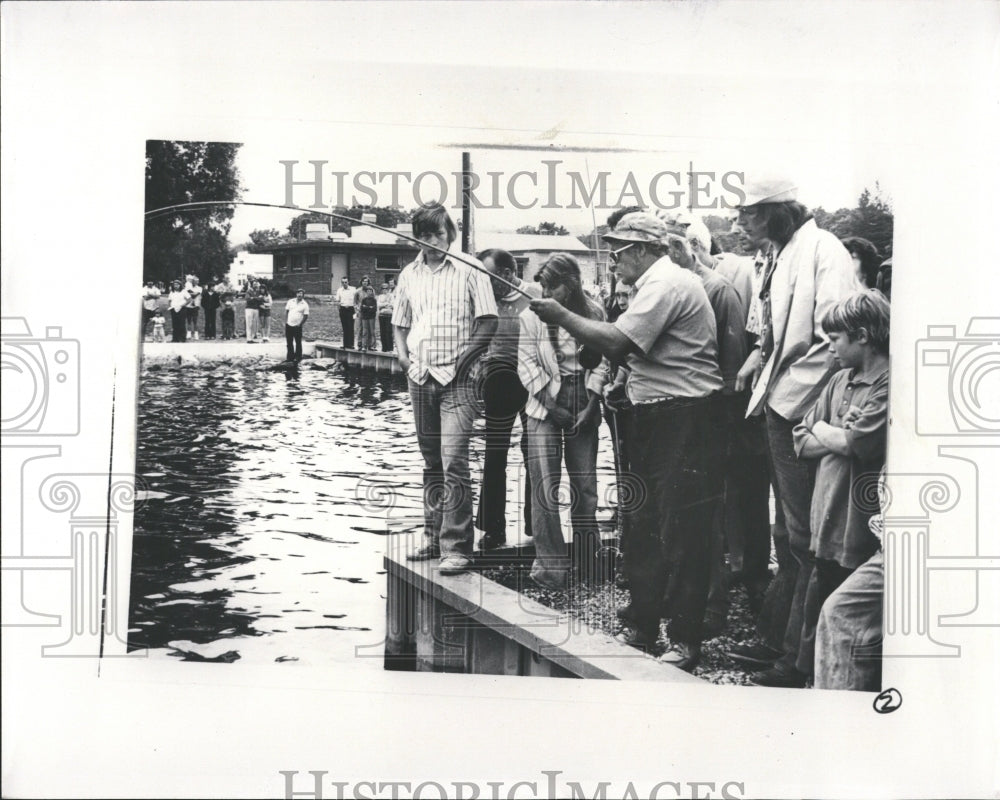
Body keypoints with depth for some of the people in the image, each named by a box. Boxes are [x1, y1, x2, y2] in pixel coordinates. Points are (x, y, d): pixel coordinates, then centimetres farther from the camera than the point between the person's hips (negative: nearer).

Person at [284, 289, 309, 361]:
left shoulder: (305, 305, -4)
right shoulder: (290, 301, 6)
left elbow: (306, 316, -4)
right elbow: (286, 311, 10)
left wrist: (300, 324, -9)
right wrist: (286, 321, 3)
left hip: (297, 326, -3)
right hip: (289, 325, 3)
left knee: (298, 343, 3)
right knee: (289, 342, 9)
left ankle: (298, 357, 12)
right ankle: (290, 357, 18)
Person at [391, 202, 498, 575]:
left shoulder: (468, 270, -3)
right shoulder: (409, 275, 12)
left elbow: (487, 321, -5)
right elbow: (400, 324, 21)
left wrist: (462, 361, -11)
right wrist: (404, 357, 4)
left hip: (457, 379, -5)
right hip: (420, 378, 5)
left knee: (454, 462, -13)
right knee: (431, 463, 13)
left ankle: (457, 547, -9)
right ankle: (433, 538, 22)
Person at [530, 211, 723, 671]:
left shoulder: (666, 285, -15)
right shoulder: (658, 284, 17)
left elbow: (617, 342, -23)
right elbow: (631, 352, 17)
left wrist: (561, 317, -14)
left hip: (684, 421, -11)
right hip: (654, 417, 11)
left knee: (683, 532, -5)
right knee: (641, 525, 15)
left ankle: (685, 640, 2)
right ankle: (642, 626, 26)